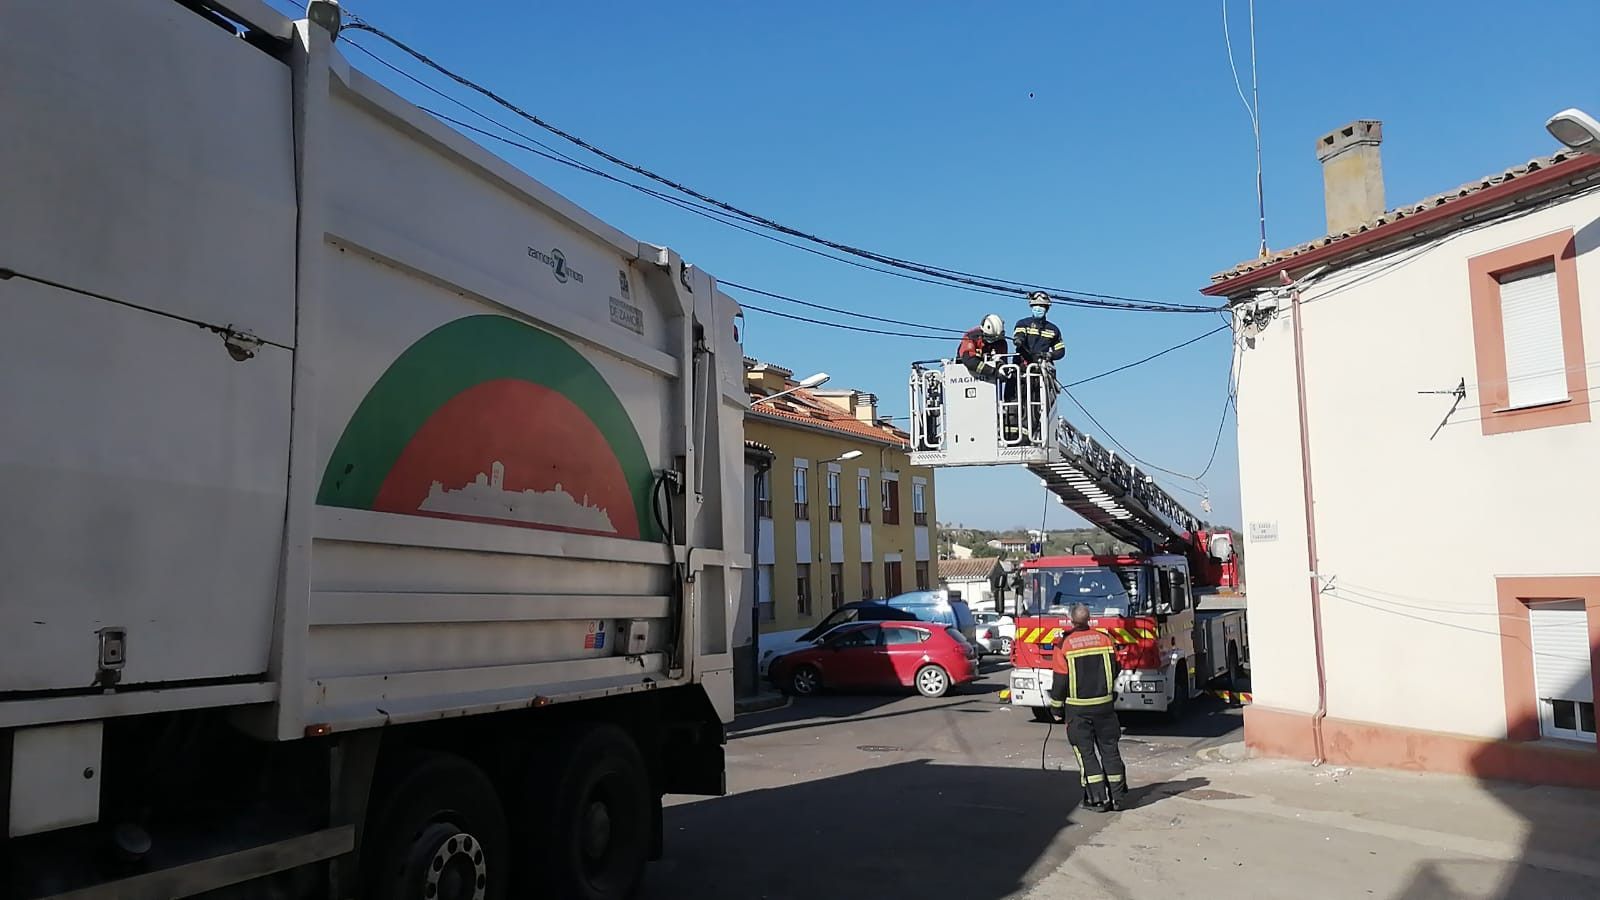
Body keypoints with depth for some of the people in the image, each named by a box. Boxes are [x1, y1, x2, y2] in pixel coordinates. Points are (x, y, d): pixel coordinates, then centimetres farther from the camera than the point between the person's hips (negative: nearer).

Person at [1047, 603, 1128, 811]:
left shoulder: (1064, 645, -10)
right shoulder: (1105, 640, -1)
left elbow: (1060, 680, -7)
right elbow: (1115, 671, 9)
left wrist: (1055, 705, 6)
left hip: (1078, 708, -3)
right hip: (1105, 705, 3)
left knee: (1086, 753, 4)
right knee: (1109, 750, 11)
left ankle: (1098, 798, 2)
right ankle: (1116, 796, 14)